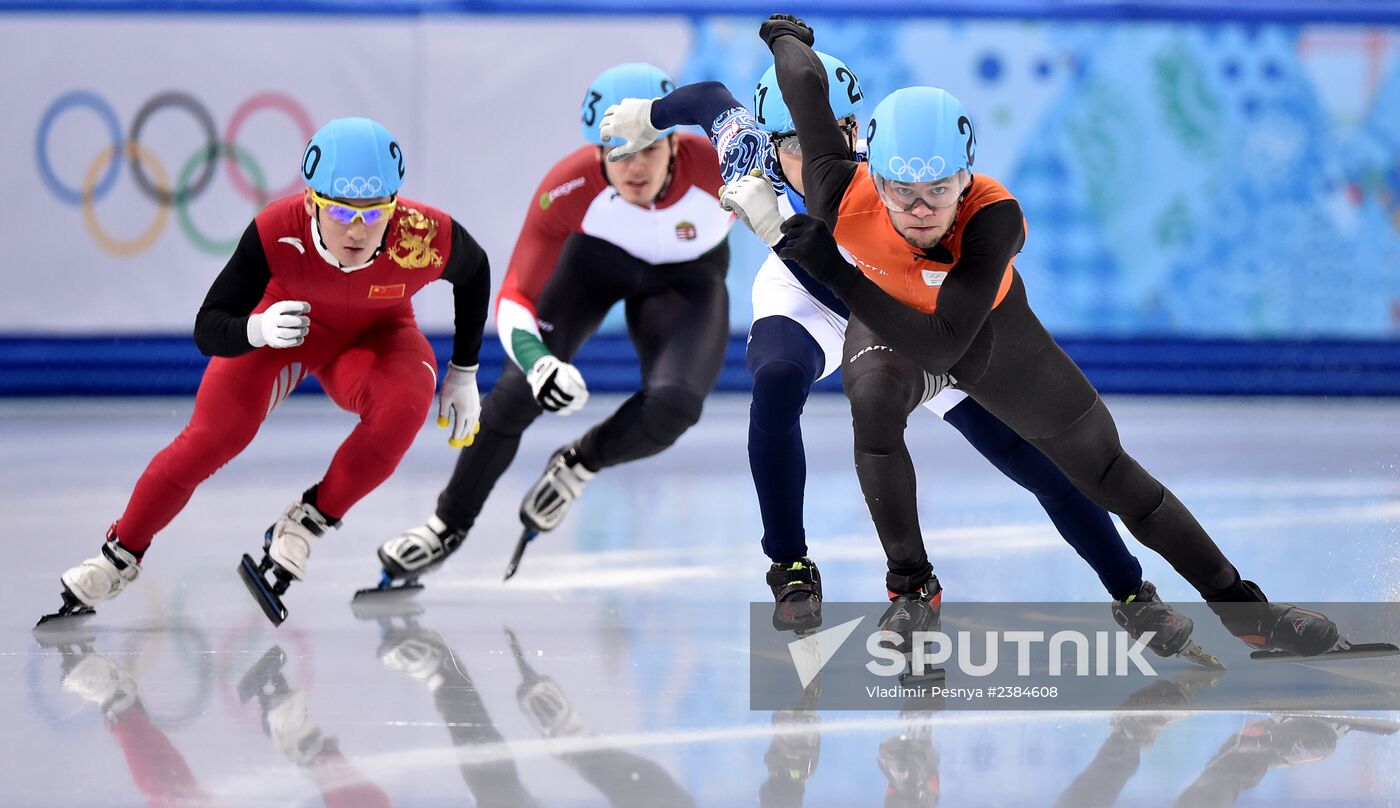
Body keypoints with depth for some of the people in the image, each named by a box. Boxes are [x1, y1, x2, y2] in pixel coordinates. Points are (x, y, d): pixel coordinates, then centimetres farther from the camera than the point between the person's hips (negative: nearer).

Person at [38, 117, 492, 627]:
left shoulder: (428, 237, -34)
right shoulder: (276, 233, -36)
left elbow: (474, 273, -7)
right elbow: (207, 330, -31)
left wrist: (463, 373, 0)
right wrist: (257, 329, -54)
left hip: (374, 336, 1)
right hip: (285, 320, 0)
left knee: (403, 407, -32)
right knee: (212, 438, -13)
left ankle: (304, 526, -13)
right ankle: (120, 555, 11)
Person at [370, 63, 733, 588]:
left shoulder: (721, 165, -40)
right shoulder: (568, 188, -36)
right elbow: (515, 299, -34)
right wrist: (538, 361, -48)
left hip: (688, 276, 0)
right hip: (597, 252, 0)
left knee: (671, 406, -25)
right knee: (520, 390, -11)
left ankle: (578, 464, 8)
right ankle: (449, 526, 13)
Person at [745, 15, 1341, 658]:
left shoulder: (994, 215, -42)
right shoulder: (842, 199, -38)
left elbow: (941, 346, -47)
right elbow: (808, 81, -21)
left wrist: (833, 270, -49)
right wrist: (784, 35, 2)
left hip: (987, 323, 0)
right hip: (886, 320, 0)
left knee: (1107, 470, 5)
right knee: (875, 400, -34)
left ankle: (1240, 607, 19)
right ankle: (910, 589, -15)